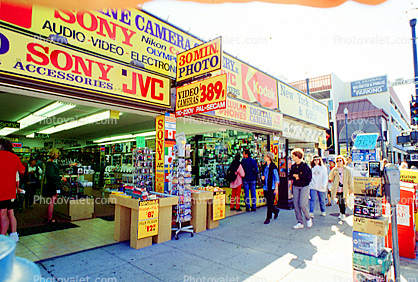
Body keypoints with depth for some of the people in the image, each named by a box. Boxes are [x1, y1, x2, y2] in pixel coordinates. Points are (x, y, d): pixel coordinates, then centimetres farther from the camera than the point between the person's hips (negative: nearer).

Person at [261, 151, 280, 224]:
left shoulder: (273, 166, -11)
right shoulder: (264, 166, 10)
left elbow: (277, 178, -10)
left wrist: (276, 188, -13)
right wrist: (262, 177, -1)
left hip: (271, 187, -7)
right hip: (265, 187, 7)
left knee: (270, 203, -2)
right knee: (268, 203, 12)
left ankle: (268, 218, 9)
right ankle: (276, 211, 38)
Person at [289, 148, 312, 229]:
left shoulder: (305, 165, -9)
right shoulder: (293, 166, 8)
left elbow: (308, 176, -16)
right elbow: (290, 176, 7)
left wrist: (297, 176, -11)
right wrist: (296, 177, -13)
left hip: (304, 187, -5)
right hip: (295, 187, 6)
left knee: (302, 204, -10)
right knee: (296, 204, 3)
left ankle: (308, 218, 18)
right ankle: (300, 223, 13)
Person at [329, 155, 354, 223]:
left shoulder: (347, 170, 1)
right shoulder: (334, 170, 6)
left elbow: (350, 180, 4)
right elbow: (330, 178, 4)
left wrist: (351, 188, 3)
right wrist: (333, 174, -15)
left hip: (344, 189, -2)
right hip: (337, 188, 2)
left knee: (342, 202, -6)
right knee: (340, 202, 10)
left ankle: (343, 215, 3)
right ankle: (341, 213, 26)